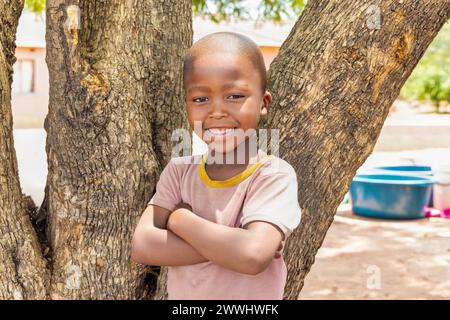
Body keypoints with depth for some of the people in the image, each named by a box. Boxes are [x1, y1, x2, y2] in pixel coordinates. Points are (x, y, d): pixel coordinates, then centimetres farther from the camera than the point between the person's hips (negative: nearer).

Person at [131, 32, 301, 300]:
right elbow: (142, 246, -19)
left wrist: (178, 218, -22)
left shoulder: (275, 175, -20)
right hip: (178, 292, 3)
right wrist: (231, 244, -27)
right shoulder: (179, 170, -8)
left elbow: (253, 256, -33)